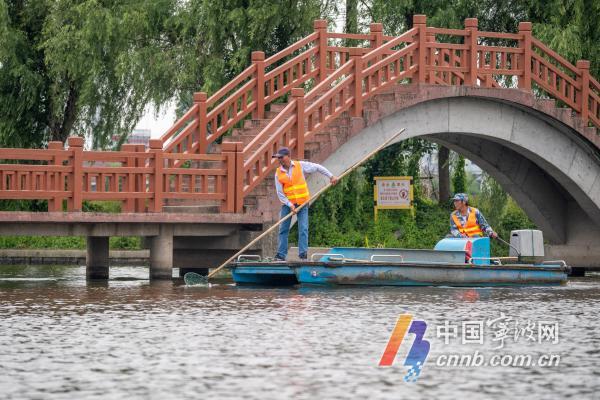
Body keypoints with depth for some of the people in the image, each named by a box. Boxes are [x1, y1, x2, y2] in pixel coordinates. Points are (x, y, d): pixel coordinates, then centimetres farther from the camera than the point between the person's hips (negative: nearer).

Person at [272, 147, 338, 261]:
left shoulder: (300, 166, -3)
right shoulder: (278, 173, -1)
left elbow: (317, 167, 6)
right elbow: (280, 193, -3)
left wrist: (331, 176, 2)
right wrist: (289, 205, -13)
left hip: (302, 203, -1)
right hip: (287, 203, 1)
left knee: (303, 229, -6)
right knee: (283, 229, 1)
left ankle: (303, 254, -5)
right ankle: (281, 255, 6)